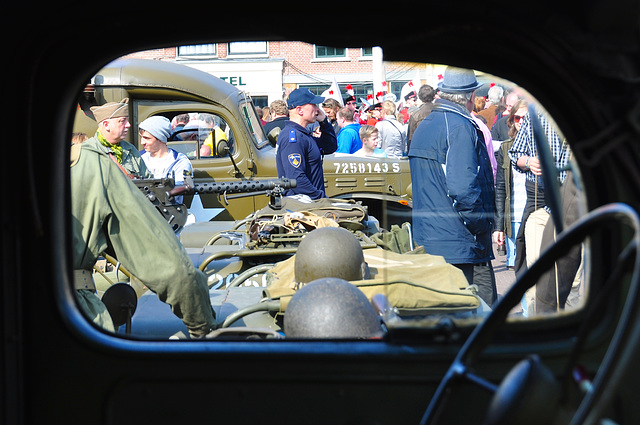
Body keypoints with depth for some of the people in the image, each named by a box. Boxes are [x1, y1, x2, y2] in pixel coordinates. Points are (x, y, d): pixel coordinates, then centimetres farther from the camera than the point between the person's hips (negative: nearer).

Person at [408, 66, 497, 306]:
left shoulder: (423, 127, 16)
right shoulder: (461, 127, -13)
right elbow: (463, 189, -24)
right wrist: (483, 225, -11)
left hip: (426, 241, 9)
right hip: (460, 244, -9)